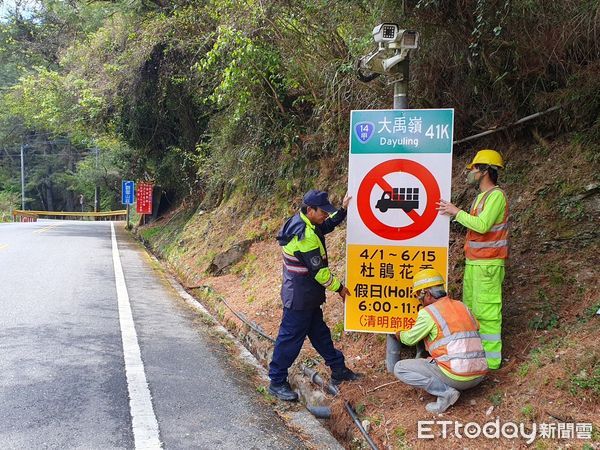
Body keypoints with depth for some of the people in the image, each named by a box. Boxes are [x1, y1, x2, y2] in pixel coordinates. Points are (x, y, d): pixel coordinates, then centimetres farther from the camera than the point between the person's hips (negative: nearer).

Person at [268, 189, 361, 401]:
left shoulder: (301, 223, 4)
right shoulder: (305, 236, -26)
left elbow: (327, 226, 24)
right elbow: (318, 270, -22)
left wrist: (343, 209, 16)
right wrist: (338, 288, -10)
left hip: (307, 296, 10)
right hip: (299, 297, -10)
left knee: (320, 332, 19)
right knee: (291, 338, 1)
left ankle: (338, 370, 33)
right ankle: (277, 382, 14)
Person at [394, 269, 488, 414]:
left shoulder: (428, 312, -7)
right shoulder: (462, 306, 13)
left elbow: (410, 339, 5)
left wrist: (400, 335, 30)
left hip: (456, 376, -8)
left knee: (400, 368, 0)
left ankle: (445, 392, -8)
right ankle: (447, 389, 10)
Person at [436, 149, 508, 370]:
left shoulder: (496, 195, -12)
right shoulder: (481, 196, 19)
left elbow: (482, 225, -22)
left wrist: (457, 212, -15)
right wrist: (454, 211, 8)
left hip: (487, 264, -10)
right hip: (473, 262, 10)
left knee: (487, 311, -6)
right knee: (470, 308, 14)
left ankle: (491, 358, 1)